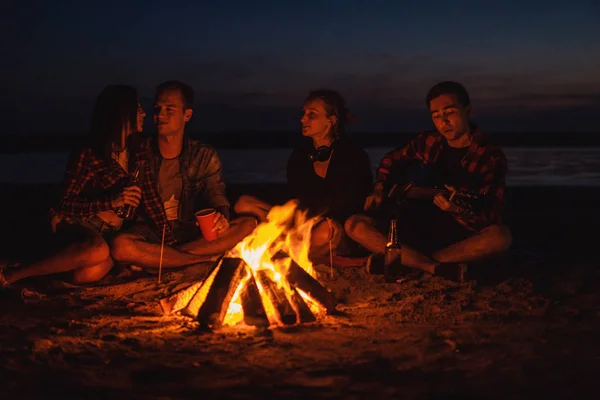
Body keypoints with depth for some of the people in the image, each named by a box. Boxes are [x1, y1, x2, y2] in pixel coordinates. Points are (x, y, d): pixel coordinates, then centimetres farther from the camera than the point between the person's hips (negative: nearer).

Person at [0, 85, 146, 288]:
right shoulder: (88, 155, -8)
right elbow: (66, 205, -12)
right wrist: (112, 201, -20)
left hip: (107, 236, 4)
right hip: (76, 229, -4)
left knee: (91, 273, -33)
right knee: (97, 250, -41)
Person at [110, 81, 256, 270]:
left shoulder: (204, 155, 3)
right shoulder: (138, 152, -1)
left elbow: (216, 195, 0)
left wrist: (221, 216, -24)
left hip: (192, 234, 2)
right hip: (150, 234, -2)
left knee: (249, 224, -21)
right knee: (120, 246, -36)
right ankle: (205, 258, -23)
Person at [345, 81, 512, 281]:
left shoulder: (491, 157, -9)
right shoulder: (428, 142, 5)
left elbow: (491, 218, -17)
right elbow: (392, 159, 25)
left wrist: (459, 210, -37)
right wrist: (379, 189, 7)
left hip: (459, 237, -4)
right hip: (419, 229, 4)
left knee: (501, 236, -36)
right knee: (354, 225, -15)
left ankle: (405, 261, -24)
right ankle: (442, 269, -25)